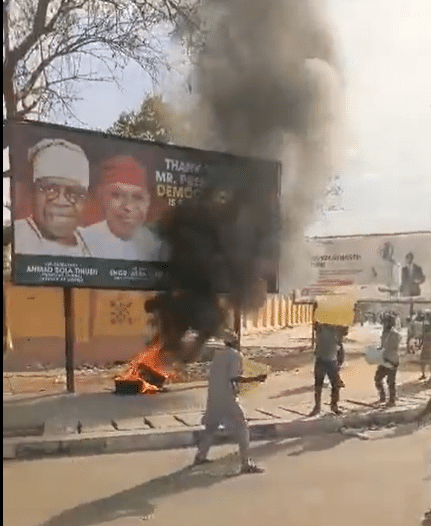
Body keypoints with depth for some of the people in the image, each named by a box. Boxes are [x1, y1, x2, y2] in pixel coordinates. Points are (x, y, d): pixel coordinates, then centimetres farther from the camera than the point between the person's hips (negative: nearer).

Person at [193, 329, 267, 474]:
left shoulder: (217, 354, 13)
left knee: (211, 426, 24)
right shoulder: (235, 355, -7)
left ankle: (200, 456, 32)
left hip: (213, 397, 7)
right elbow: (235, 377, -17)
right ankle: (246, 464, -6)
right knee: (241, 428, -1)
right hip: (227, 398, -7)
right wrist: (255, 379, -12)